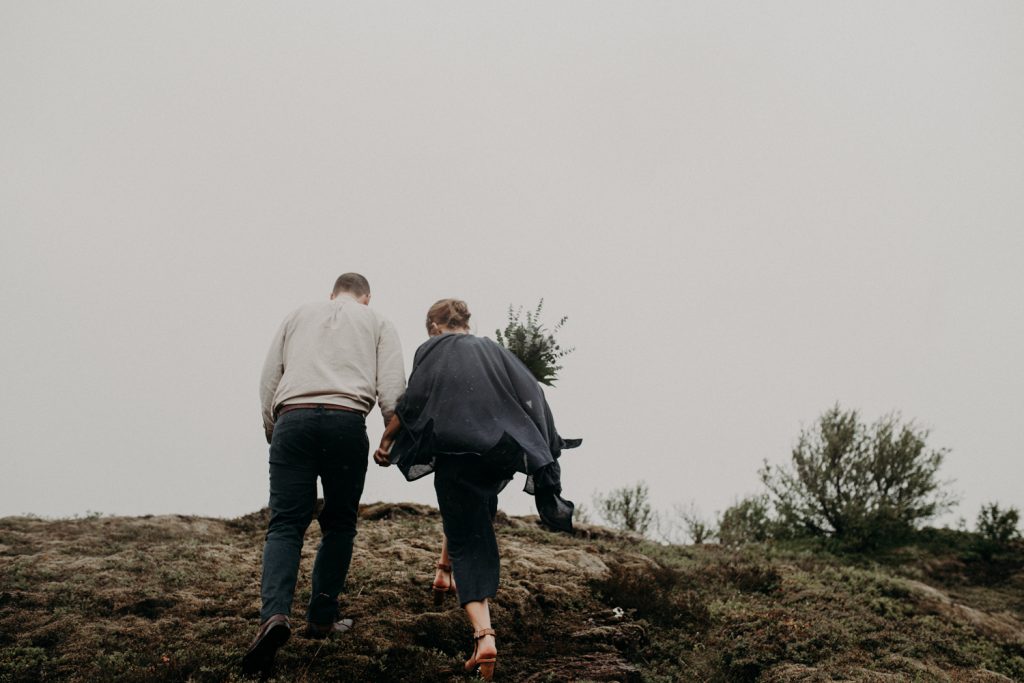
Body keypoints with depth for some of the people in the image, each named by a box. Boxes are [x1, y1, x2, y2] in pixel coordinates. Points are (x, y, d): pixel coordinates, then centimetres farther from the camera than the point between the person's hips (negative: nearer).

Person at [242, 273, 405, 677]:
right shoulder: (377, 322, 21)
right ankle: (321, 618, 12)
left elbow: (268, 381, 20)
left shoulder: (299, 315, 27)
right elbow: (392, 389, 7)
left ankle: (274, 614, -21)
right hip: (346, 421, -1)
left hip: (293, 419, 1)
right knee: (339, 524, 13)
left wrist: (273, 433, 28)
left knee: (285, 525, -1)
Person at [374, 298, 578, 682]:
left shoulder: (432, 349, 9)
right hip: (503, 454, 4)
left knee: (468, 543, -2)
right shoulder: (493, 350, 20)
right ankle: (445, 572, 37)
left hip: (456, 452, -4)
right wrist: (546, 451, 8)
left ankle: (483, 636, -17)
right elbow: (532, 394, 8)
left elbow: (412, 401, -6)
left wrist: (385, 440, 4)